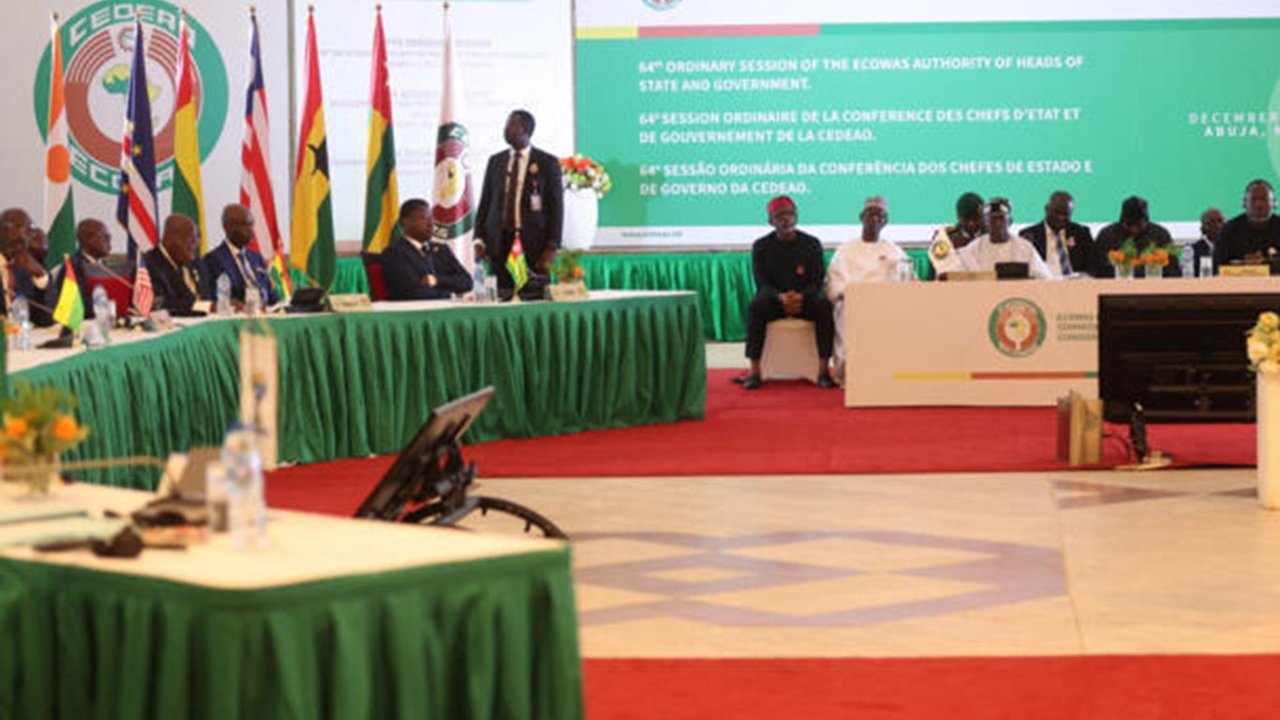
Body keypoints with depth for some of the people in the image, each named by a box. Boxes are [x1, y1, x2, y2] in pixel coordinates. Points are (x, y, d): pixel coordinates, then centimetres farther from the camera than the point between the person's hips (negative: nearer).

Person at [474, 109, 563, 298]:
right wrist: (479, 240, 2)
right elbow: (485, 203, 13)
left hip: (533, 243, -3)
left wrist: (552, 247, -8)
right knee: (502, 295, -6)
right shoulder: (495, 161, 13)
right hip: (500, 241, 3)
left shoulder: (547, 162, 2)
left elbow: (556, 206, 0)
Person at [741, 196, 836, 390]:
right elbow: (762, 284, -5)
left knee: (824, 306, -32)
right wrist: (781, 297, -27)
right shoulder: (761, 246, 3)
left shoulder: (811, 243, 4)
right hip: (774, 299, 0)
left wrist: (800, 297, -24)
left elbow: (817, 281, -2)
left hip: (805, 299, 0)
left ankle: (824, 370, -31)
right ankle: (754, 371, -35)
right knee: (755, 308, -33)